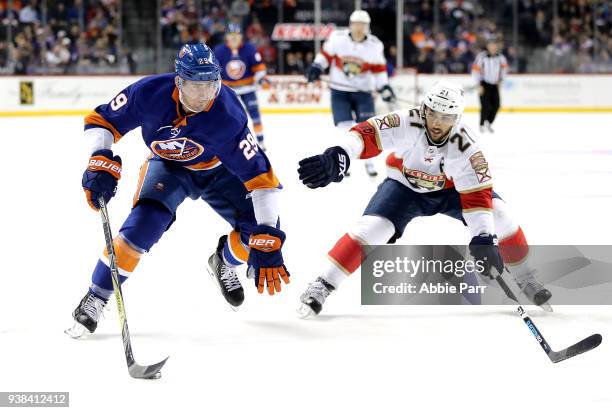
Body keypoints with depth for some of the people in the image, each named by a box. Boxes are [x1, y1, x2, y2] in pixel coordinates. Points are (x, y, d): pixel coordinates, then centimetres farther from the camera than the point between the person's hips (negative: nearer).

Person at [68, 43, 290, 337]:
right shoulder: (150, 93, -32)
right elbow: (100, 122, -18)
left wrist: (267, 243, -39)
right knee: (144, 224, -26)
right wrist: (101, 164, -36)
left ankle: (224, 262, 21)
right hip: (168, 166, 0)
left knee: (260, 228, -16)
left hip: (218, 170, 0)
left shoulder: (227, 116, -36)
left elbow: (260, 177, -35)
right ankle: (96, 298, -8)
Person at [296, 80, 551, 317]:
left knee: (497, 215, -17)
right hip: (405, 187, -1)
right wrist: (338, 157, -60)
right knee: (372, 228, -23)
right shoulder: (408, 124, -32)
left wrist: (484, 239, -43)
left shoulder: (464, 145, -30)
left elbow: (478, 195, -33)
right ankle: (321, 286, -14)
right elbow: (367, 134, -40)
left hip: (449, 189, 1)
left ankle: (525, 279, 4)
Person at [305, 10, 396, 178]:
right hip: (340, 90, -1)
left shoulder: (375, 45, -6)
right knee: (345, 127, -9)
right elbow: (326, 53, 4)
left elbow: (379, 69, 1)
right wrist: (316, 67, -7)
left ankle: (369, 161, 9)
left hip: (363, 91, 1)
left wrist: (384, 87, -6)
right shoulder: (337, 38, -9)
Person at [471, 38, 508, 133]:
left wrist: (500, 79, 10)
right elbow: (475, 70, -15)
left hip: (494, 84, 5)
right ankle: (482, 125, 7)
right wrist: (479, 85, -15)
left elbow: (504, 67, 16)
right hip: (484, 84, -5)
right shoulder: (482, 56, -17)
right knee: (486, 105, -12)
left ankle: (489, 123, 19)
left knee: (496, 105, 0)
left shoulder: (500, 56, -2)